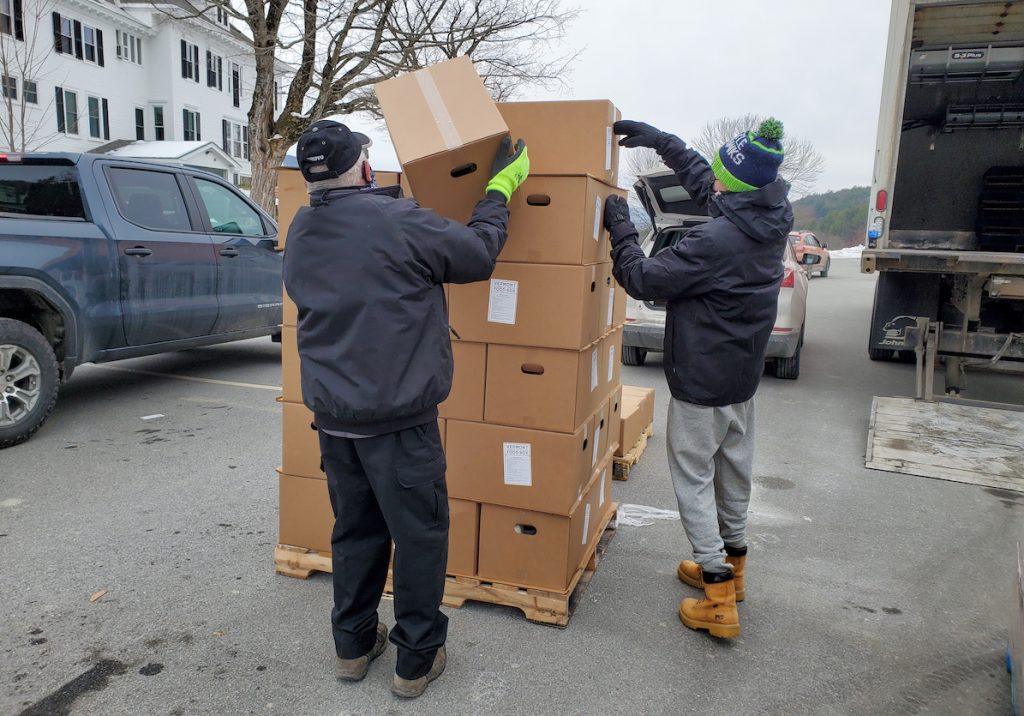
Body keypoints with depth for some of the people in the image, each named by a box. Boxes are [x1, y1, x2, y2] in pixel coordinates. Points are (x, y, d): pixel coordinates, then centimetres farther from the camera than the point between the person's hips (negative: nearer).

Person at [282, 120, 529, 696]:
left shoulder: (301, 232, 4)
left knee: (356, 530, 21)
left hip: (332, 415, 7)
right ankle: (417, 659, 23)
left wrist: (387, 195, 27)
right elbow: (480, 254, -7)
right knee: (420, 535, 9)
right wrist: (502, 185, 7)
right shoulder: (400, 222, -17)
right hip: (399, 417, -7)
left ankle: (354, 644, 36)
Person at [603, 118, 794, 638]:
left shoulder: (715, 242, -29)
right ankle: (731, 561, 39)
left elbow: (643, 280, -18)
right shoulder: (773, 219, -2)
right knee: (734, 468, 21)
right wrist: (660, 140, 14)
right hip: (743, 374, 9)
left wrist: (620, 228, -6)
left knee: (694, 477, 4)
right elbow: (702, 180, 13)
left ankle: (719, 600, 9)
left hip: (702, 380, -8)